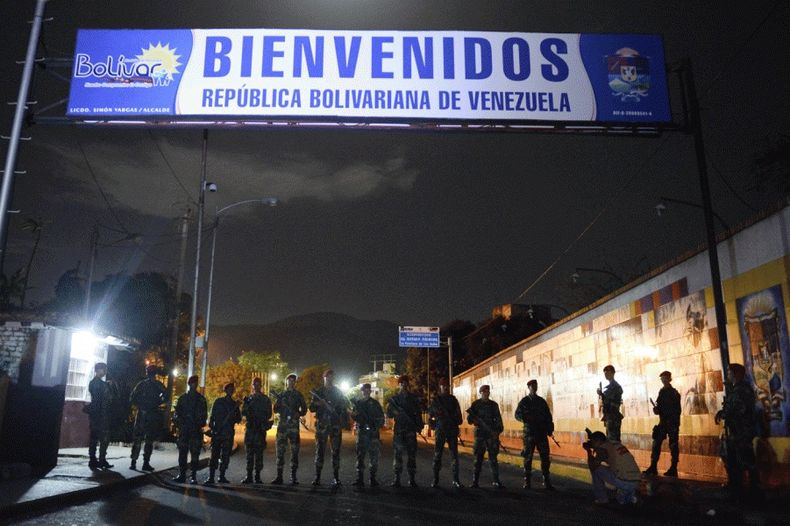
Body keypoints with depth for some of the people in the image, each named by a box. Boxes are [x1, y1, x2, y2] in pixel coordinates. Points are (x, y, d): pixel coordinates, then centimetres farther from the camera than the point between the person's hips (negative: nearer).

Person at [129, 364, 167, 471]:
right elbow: (165, 396, -13)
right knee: (149, 440, 6)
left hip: (141, 414, 1)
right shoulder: (159, 385, -3)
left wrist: (139, 406, 11)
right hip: (153, 415, -1)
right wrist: (157, 403, 2)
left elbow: (132, 398, -2)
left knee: (137, 439, 9)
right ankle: (146, 463, 4)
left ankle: (133, 462, 5)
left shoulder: (141, 384, 1)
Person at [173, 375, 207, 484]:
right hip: (183, 430, 2)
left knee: (195, 454, -3)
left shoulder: (201, 399, 7)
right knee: (182, 453, 2)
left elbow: (203, 415, 5)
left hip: (196, 430, -2)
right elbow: (176, 413, 10)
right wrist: (179, 422, -9)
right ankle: (181, 475, 9)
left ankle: (193, 476, 1)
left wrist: (199, 424, -10)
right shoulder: (182, 398, 11)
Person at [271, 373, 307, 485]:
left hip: (294, 425, -1)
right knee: (280, 450, -1)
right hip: (282, 425, 1)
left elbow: (304, 409, 8)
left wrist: (299, 414, -11)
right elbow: (275, 409, 9)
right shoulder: (281, 395, 13)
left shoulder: (298, 395, 10)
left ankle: (293, 477, 3)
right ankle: (279, 476, 5)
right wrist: (281, 404, -10)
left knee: (294, 451, -2)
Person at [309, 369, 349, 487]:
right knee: (320, 450, -1)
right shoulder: (318, 392, 9)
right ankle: (317, 477, 4)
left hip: (335, 425, 0)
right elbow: (312, 408, 6)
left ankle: (336, 478, 5)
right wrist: (319, 404, -14)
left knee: (335, 451, 0)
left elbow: (344, 407, 9)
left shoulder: (338, 392, 9)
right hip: (321, 424, 0)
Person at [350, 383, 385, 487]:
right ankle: (360, 479, 3)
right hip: (361, 431, 1)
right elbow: (353, 416, 9)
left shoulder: (375, 403, 7)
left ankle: (373, 478, 6)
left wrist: (378, 426, -7)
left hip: (373, 432, -1)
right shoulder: (357, 402, 10)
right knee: (360, 455, 0)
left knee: (373, 456, -1)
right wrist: (354, 414, -12)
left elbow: (381, 417, 7)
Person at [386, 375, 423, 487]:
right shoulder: (394, 399, 8)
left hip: (411, 429, 0)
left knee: (412, 454, 0)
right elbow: (389, 415, 7)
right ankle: (397, 478, 2)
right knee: (398, 454, -2)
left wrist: (419, 425, -4)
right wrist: (393, 411, -15)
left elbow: (419, 413, 8)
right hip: (399, 430, 0)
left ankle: (412, 478, 5)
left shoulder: (414, 398, 9)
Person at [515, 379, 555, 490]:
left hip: (542, 433, 3)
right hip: (529, 433, -3)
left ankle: (547, 482, 8)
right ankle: (527, 482, 8)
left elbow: (548, 416, 15)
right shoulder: (524, 401, 3)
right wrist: (526, 418, -19)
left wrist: (550, 429, 5)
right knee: (528, 457, 1)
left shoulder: (541, 401, 13)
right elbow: (517, 414, 0)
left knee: (545, 457, 0)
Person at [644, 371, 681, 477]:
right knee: (656, 444, 3)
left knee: (673, 445, -2)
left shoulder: (674, 393, -7)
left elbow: (677, 410, -11)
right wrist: (656, 409, -1)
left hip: (672, 423, -7)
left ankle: (673, 469, 3)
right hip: (663, 422, 7)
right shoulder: (662, 391, 13)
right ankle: (653, 467, 6)